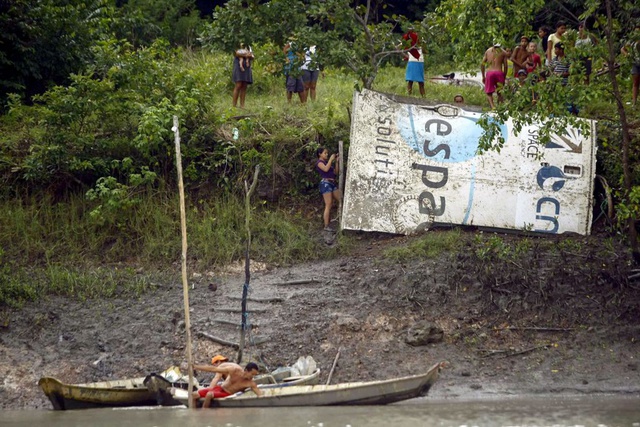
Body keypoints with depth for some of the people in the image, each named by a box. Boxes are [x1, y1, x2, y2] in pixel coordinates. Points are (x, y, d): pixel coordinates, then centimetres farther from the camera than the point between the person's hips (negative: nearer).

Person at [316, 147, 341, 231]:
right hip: (325, 183, -9)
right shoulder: (319, 162, -1)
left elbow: (335, 172, 19)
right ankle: (326, 226, -11)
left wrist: (336, 162, 11)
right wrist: (331, 159, -11)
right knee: (328, 205, -11)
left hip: (333, 183, 9)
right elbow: (326, 169, -21)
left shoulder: (327, 162, 23)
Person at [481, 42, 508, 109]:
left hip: (490, 72, 0)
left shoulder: (488, 51, 15)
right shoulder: (503, 52, 10)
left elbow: (482, 64, 12)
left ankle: (492, 106, -19)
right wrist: (504, 77, 14)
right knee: (500, 93, 14)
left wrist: (483, 76, 17)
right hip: (499, 72, 0)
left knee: (489, 93, 4)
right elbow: (505, 66, 5)